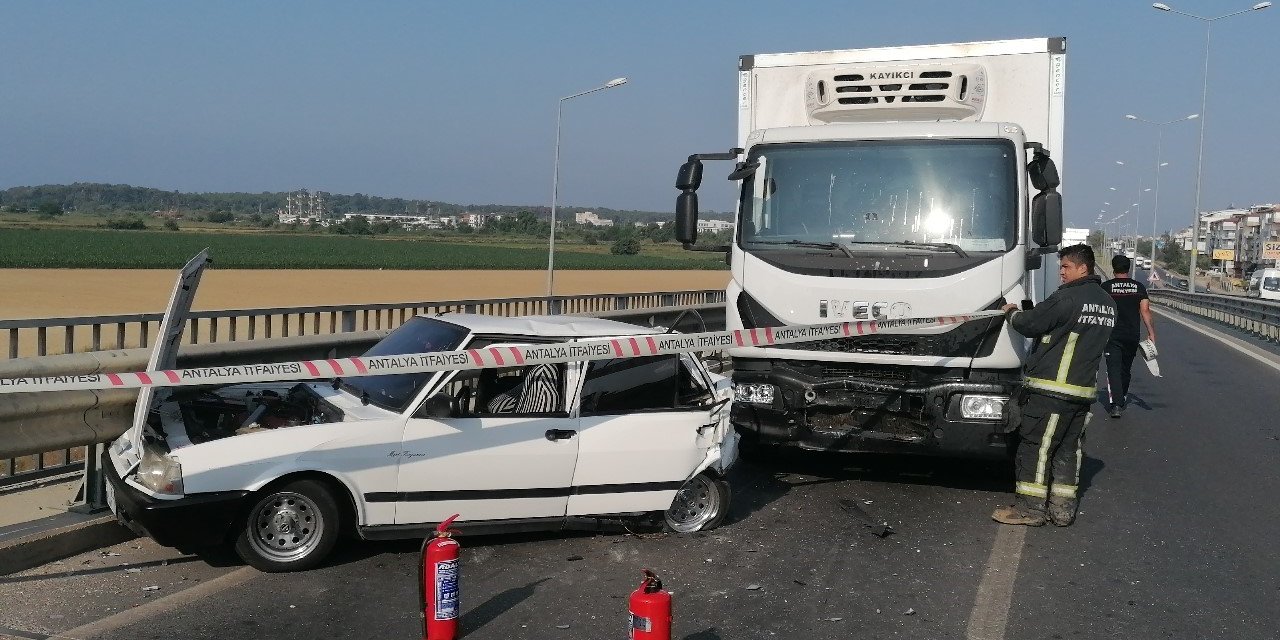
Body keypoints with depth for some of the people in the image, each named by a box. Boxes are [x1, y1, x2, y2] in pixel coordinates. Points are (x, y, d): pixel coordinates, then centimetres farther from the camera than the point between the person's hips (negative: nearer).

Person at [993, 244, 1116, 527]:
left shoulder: (1068, 297, -14)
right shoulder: (1107, 303, 14)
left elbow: (1029, 325, -15)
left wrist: (1011, 313, 7)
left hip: (1051, 388, -8)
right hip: (1084, 388, 8)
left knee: (1035, 446, -2)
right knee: (1070, 448, 13)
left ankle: (1030, 507, 1)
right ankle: (1063, 508, 16)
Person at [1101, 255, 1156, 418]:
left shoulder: (1106, 286, -3)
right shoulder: (1139, 287, 4)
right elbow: (1145, 310, -4)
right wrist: (1151, 333, -3)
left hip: (1112, 335, -3)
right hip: (1133, 336, 3)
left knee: (1114, 369, -6)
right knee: (1126, 369, 17)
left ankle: (1115, 404, -21)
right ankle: (1122, 400, 31)